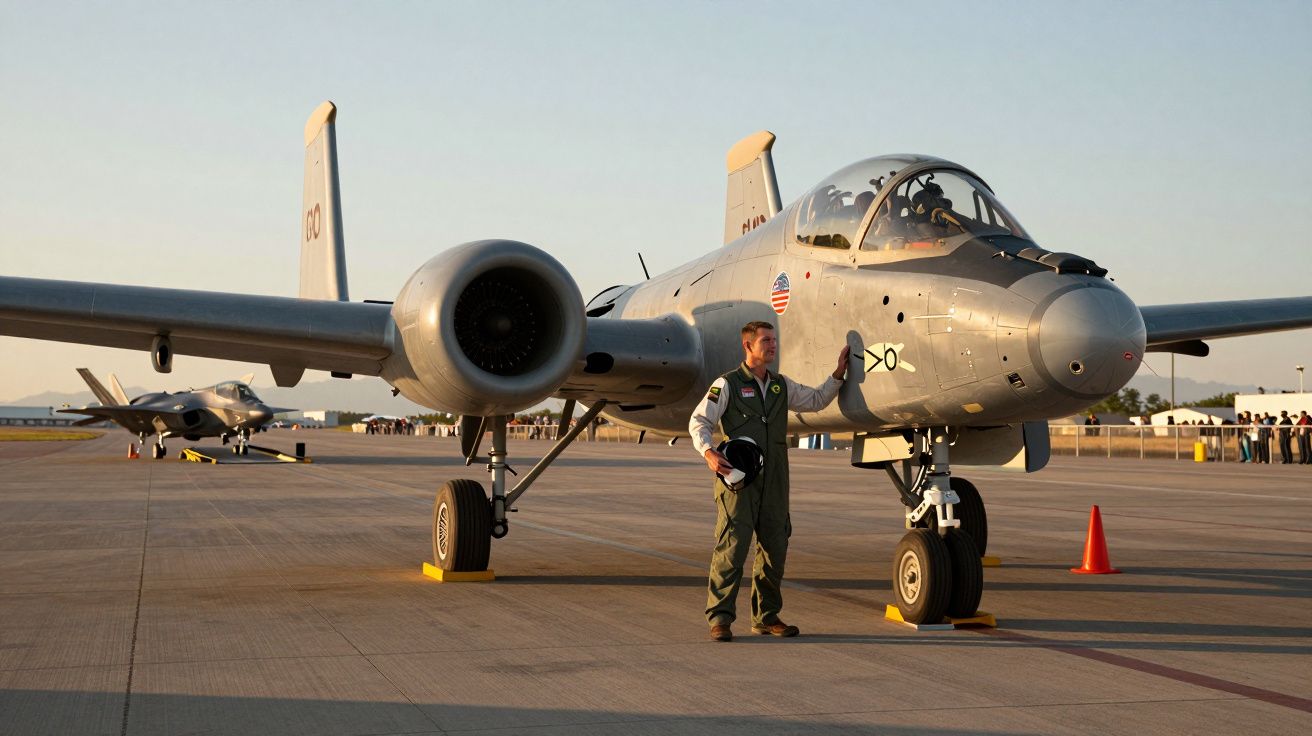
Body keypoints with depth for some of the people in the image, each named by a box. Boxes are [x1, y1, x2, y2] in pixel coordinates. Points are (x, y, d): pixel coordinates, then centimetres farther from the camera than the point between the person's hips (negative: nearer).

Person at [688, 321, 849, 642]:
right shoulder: (727, 384, -1)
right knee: (731, 546, -10)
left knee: (775, 547, 7)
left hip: (774, 480, 6)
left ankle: (766, 616, 17)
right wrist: (709, 453, -20)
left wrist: (839, 372, 19)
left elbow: (817, 400, 29)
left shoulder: (782, 385, 16)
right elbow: (699, 421, -4)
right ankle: (719, 618, -6)